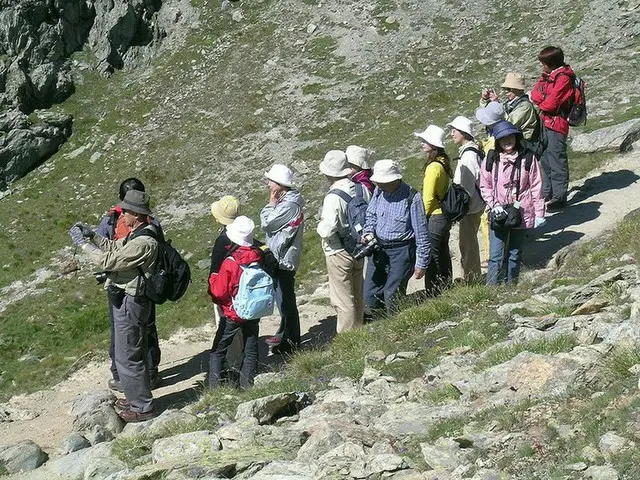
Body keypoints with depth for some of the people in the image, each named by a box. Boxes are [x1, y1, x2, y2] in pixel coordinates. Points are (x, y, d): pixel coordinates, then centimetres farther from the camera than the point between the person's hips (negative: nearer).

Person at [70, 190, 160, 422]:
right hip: (127, 300, 10)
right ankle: (138, 397, 35)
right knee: (134, 354, 22)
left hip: (130, 304, -10)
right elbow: (114, 247, 20)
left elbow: (108, 261, -25)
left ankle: (142, 407, 8)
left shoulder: (143, 243, -26)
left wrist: (83, 243, -15)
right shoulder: (138, 233, 6)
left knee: (127, 357, -1)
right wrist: (91, 235, 7)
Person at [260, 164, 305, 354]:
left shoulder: (288, 206, -23)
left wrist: (271, 203, -11)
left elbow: (266, 224, -17)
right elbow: (270, 224, 13)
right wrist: (273, 203, 5)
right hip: (280, 258, 10)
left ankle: (290, 342, 7)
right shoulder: (286, 201, 9)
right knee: (282, 298, 21)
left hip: (283, 259, -10)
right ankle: (284, 333, 34)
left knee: (285, 300, -2)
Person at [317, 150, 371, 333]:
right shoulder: (361, 188, -4)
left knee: (343, 300, 4)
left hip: (339, 254, -7)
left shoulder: (333, 197, -24)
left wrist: (320, 226, -6)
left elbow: (327, 231, -26)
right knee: (357, 296, 21)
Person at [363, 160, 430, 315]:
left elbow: (421, 233, -11)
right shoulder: (379, 191, 0)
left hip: (401, 251, -6)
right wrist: (368, 232, -1)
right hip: (379, 249, 6)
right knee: (370, 296, 8)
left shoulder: (412, 197, -17)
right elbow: (371, 215, 20)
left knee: (391, 296, -6)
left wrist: (422, 263, -9)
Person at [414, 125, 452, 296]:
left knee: (432, 258, -1)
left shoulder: (433, 167, -21)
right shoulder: (444, 163, 7)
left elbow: (428, 198, -20)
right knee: (443, 255, 18)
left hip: (434, 218, -9)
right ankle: (446, 290, 28)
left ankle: (433, 294, 5)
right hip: (445, 216, 9)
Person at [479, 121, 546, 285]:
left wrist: (539, 213, -3)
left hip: (521, 214, 0)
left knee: (515, 254, 13)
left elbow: (536, 187, -2)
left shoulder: (528, 159, -5)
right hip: (498, 214, 0)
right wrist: (494, 205, -10)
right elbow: (484, 186, 4)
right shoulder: (491, 159, -2)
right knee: (496, 256, -4)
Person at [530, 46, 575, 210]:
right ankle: (547, 192, 30)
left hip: (557, 124, -9)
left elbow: (551, 104, -21)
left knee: (557, 160, -5)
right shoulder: (547, 75, 11)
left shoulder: (563, 78, -16)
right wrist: (544, 98, -14)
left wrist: (541, 103, -1)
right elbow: (535, 93, 5)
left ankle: (559, 197, 0)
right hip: (545, 122, 9)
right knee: (545, 159, 17)